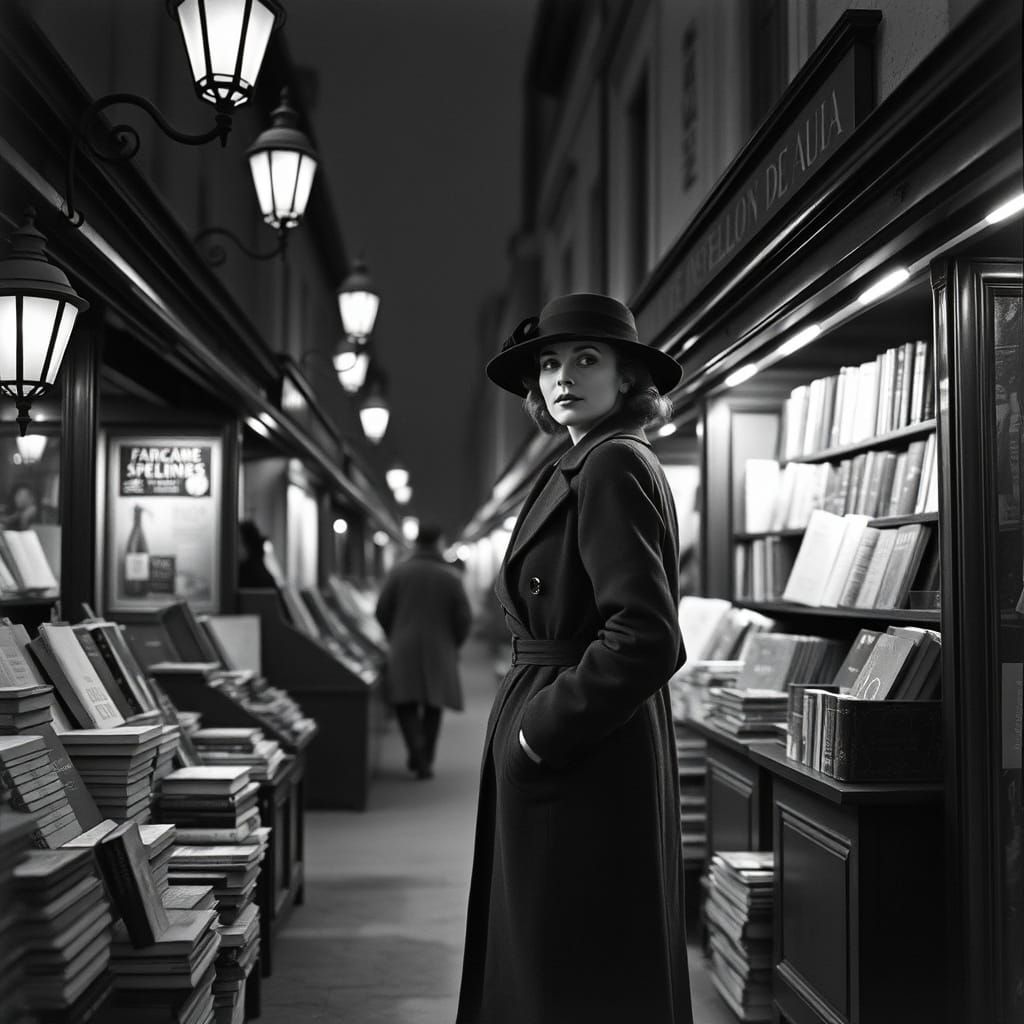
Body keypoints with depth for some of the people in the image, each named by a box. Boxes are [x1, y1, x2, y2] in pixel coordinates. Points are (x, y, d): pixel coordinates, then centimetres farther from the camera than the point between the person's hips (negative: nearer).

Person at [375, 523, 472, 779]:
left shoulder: (398, 572, -2)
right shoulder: (450, 577, -3)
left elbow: (381, 611, 0)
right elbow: (464, 618, -3)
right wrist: (453, 646, 14)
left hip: (404, 650, 0)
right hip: (439, 651, 1)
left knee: (405, 703, 5)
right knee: (433, 707, 12)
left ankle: (417, 753, -15)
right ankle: (426, 760, 16)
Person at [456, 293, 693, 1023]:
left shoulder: (612, 467, -15)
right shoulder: (585, 468, 15)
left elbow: (647, 640, -25)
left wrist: (543, 730, -16)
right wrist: (538, 719, 14)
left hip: (583, 770, -10)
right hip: (577, 764, 10)